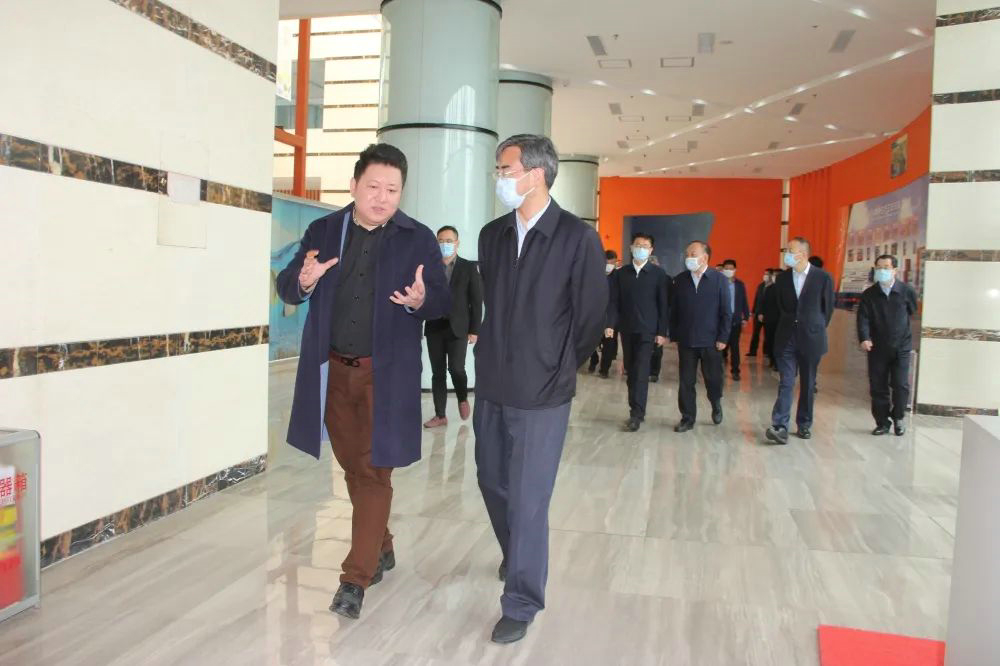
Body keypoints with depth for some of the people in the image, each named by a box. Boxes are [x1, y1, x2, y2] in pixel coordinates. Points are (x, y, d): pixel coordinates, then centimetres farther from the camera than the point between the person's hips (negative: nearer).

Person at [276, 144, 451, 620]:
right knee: (354, 468, 15)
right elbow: (286, 289, 5)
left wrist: (420, 301, -26)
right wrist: (304, 281, -18)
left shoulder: (419, 239, -3)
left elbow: (444, 302, -3)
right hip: (333, 370, 4)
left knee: (374, 472, -2)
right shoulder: (322, 231, 5)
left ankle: (356, 578, 7)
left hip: (387, 373, -3)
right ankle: (381, 549, 35)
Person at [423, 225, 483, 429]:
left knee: (456, 368, -10)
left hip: (457, 328, -2)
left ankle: (463, 398, 20)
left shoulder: (469, 268, 2)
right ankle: (440, 415, 13)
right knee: (437, 373, 4)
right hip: (434, 328, 2)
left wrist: (474, 330, -6)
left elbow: (477, 301, 0)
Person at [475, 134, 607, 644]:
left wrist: (560, 367, 5)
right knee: (493, 484, 18)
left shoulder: (578, 237, -11)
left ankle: (521, 604, 19)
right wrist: (497, 353, 14)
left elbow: (591, 316, -4)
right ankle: (515, 558, 46)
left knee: (527, 500, 1)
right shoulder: (492, 234, 4)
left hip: (541, 393, -5)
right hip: (491, 385, 6)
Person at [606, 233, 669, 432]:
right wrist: (610, 324, -9)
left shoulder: (658, 274, 0)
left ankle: (636, 414, -8)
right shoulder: (621, 274, 8)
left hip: (647, 330, -4)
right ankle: (636, 410, 20)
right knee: (631, 371, 9)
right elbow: (614, 301, 4)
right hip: (627, 329, 4)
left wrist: (662, 332, -6)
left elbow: (663, 305, -2)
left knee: (641, 372, -9)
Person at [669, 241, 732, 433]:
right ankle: (687, 418, 16)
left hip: (711, 341, -1)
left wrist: (723, 338, -7)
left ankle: (716, 405, 38)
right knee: (686, 382, 4)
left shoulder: (719, 279, -3)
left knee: (713, 379, 9)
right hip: (686, 340, 2)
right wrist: (674, 336, 1)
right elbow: (674, 311, 5)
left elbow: (726, 312, -3)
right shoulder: (679, 280, 2)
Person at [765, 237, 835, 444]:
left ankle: (804, 424, 20)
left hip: (811, 338, -1)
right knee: (786, 382, -6)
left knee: (808, 384, 9)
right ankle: (780, 427, -12)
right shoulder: (782, 278, 3)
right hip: (786, 338, 1)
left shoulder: (823, 277, -5)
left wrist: (816, 330, 10)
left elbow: (828, 308, 5)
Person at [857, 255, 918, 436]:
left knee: (901, 385, -2)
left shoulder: (907, 291, -4)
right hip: (877, 348, 1)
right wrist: (864, 338, -27)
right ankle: (882, 423, 17)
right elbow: (863, 318, -12)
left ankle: (898, 418, 22)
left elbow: (911, 312, 11)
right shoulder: (869, 294, -2)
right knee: (878, 387, 5)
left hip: (901, 347, -1)